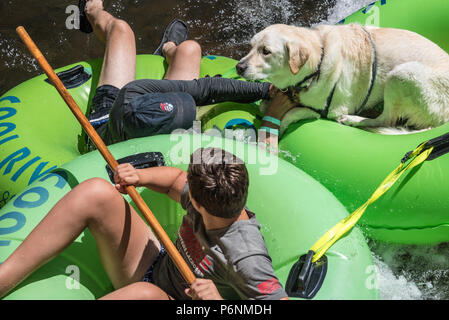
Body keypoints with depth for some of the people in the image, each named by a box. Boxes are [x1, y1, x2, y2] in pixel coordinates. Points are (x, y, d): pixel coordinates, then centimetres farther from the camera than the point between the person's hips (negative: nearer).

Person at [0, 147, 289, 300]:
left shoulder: (246, 259, -32)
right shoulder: (211, 194, -13)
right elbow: (175, 178, 9)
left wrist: (221, 303, -40)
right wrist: (141, 177, -10)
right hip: (156, 266, 7)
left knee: (145, 294, -45)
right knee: (96, 193, -13)